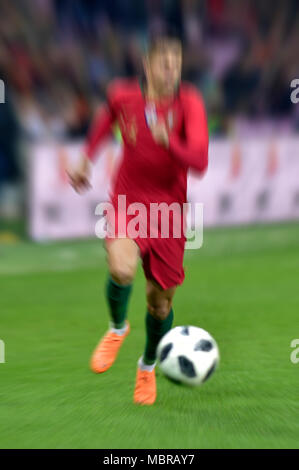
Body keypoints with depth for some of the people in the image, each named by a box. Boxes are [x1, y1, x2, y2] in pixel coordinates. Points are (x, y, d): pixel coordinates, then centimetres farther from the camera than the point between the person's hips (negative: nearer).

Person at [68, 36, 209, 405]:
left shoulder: (189, 104, -14)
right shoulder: (123, 95, -8)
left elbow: (199, 162, -24)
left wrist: (167, 141, -40)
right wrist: (86, 160, 21)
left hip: (169, 211, 0)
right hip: (127, 204, 0)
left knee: (160, 301, 8)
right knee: (122, 270, -30)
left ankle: (147, 366, 38)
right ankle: (117, 327, 4)